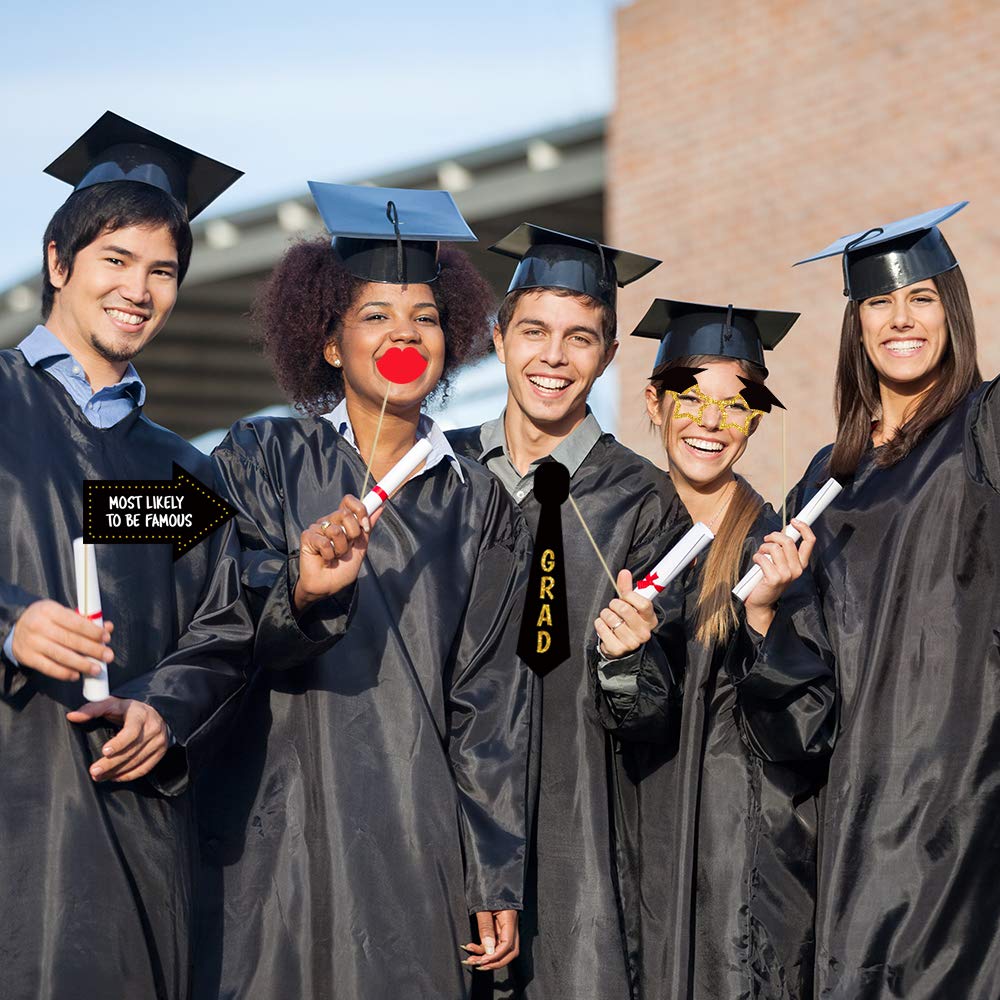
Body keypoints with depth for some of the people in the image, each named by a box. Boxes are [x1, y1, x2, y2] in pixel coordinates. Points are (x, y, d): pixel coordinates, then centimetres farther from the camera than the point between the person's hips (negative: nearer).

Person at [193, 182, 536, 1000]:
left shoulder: (477, 503, 11)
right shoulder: (263, 459, 4)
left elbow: (492, 699, 9)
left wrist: (498, 881, 5)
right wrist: (299, 588, -27)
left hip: (416, 850, 2)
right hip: (279, 834, -2)